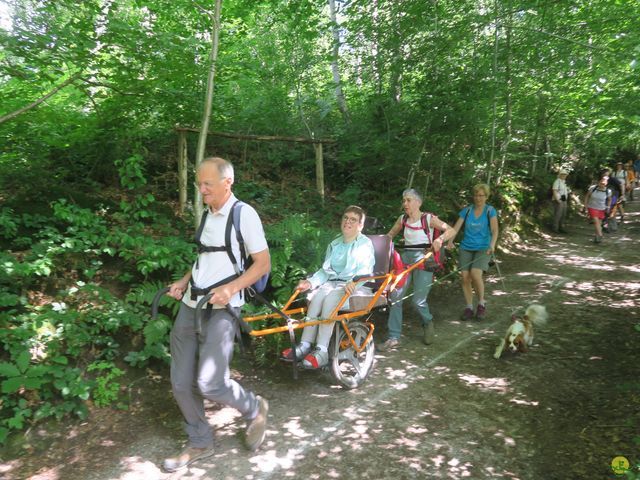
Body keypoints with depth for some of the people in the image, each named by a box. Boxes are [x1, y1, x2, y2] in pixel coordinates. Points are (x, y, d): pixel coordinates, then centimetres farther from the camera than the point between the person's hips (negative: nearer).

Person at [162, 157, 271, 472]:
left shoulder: (244, 214, -9)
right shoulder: (207, 215, 13)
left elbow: (263, 263, -9)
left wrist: (231, 288, -22)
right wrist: (184, 281, 9)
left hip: (220, 309, -7)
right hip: (190, 305, 7)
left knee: (210, 383, -12)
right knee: (181, 383, 8)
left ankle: (254, 409, 18)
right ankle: (200, 443, 28)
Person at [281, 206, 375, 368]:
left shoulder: (365, 244, 2)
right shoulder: (334, 244, 20)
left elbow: (364, 270, -13)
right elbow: (325, 271, 14)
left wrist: (353, 282, -34)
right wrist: (310, 282, -5)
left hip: (355, 286, -5)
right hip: (333, 282, 5)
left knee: (330, 299, -34)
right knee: (315, 296, -28)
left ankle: (321, 351, -37)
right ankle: (305, 345, -32)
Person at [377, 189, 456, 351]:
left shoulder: (429, 218, -3)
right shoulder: (402, 219, 8)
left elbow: (450, 230, -6)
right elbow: (390, 235, 21)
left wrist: (440, 239, -26)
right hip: (405, 257, 4)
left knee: (418, 300, -8)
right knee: (395, 296, -6)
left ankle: (428, 324, 27)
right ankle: (393, 338, 1)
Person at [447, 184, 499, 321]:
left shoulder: (490, 211, 1)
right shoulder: (466, 210, 6)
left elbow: (494, 230, -12)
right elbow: (456, 227, -2)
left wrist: (492, 245, -29)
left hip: (483, 249, -3)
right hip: (466, 248, 3)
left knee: (475, 274, -21)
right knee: (465, 277, -6)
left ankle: (481, 303, 2)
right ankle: (469, 307, 10)